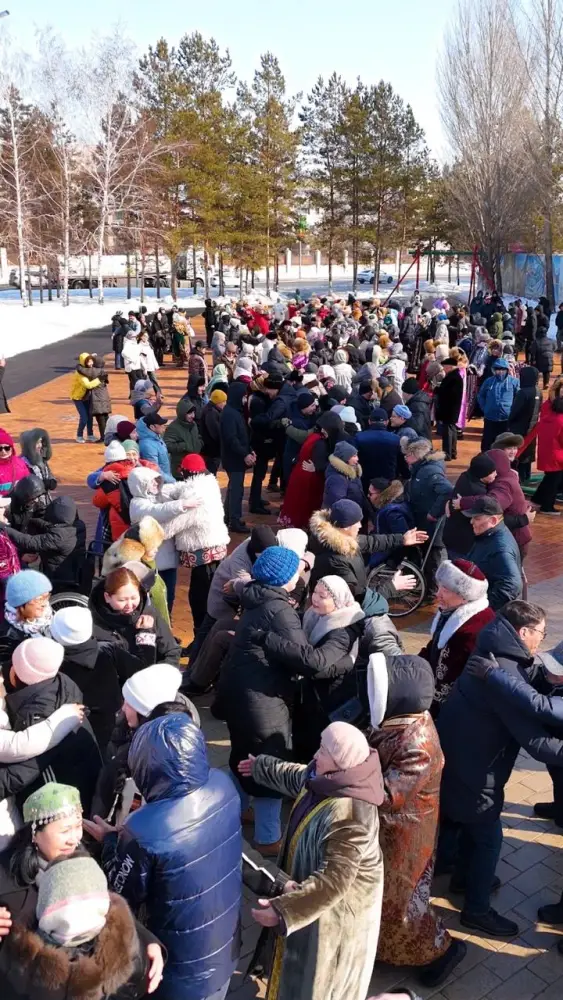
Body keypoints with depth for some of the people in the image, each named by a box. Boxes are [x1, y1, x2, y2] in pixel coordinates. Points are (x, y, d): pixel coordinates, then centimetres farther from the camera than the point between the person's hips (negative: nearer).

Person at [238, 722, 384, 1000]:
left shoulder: (345, 814, -40)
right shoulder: (329, 779, -11)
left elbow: (334, 881, -36)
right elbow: (296, 778, 12)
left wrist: (282, 910, -36)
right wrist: (261, 767, 26)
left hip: (337, 905, -8)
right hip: (311, 880, 9)